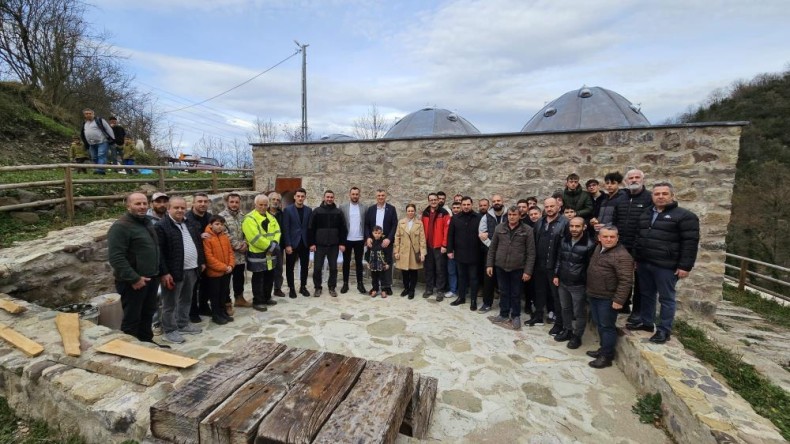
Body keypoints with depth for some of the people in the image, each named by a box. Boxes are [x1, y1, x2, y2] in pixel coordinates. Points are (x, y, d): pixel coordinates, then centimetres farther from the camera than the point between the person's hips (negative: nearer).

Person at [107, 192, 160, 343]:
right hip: (133, 282, -8)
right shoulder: (120, 226, -16)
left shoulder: (147, 223, 11)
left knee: (148, 314, 20)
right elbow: (116, 257, -23)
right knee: (132, 318, 5)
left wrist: (156, 273, 16)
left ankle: (147, 341, 35)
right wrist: (134, 278, -23)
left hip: (151, 278, 8)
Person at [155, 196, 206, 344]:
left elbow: (199, 244, 18)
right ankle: (169, 331, 18)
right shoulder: (161, 226, -12)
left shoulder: (192, 224, 10)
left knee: (186, 299, 19)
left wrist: (202, 262, 14)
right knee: (170, 303, 6)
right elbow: (159, 252, -16)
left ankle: (183, 324, 33)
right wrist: (164, 273, -18)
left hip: (191, 269, 7)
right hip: (174, 271, -7)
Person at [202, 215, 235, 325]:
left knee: (224, 293, 16)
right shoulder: (207, 238, -13)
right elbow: (209, 257, -17)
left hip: (226, 272, 6)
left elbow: (230, 252, 9)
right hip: (214, 272, -6)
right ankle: (216, 315, 20)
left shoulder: (225, 236, 7)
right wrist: (223, 267, -17)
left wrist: (230, 265, -6)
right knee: (215, 295, 8)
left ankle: (223, 312, 30)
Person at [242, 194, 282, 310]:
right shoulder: (250, 218, -14)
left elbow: (277, 231, 6)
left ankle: (267, 298, 31)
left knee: (269, 277, 16)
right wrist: (270, 246, -19)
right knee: (258, 279, 2)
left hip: (270, 254, 8)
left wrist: (275, 243, -14)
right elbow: (255, 238, -23)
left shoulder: (271, 217, 12)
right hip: (257, 254, -7)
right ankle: (257, 302, 15)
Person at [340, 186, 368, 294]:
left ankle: (360, 284, 18)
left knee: (359, 262, 9)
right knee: (346, 262, 8)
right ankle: (345, 283, 18)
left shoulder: (364, 207, 3)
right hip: (346, 239, 0)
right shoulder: (343, 207, 0)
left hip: (359, 240, 1)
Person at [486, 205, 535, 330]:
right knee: (503, 292, 14)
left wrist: (528, 271, -11)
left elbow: (531, 253, -7)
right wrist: (489, 264, 2)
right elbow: (492, 248, 5)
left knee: (516, 294, 11)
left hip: (518, 268, -2)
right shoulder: (499, 228, 1)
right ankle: (504, 314, 29)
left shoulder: (527, 230, -7)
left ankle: (516, 316, 28)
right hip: (501, 267, 2)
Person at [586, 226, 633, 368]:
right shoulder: (598, 249, 8)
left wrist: (619, 300, -22)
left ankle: (607, 356, 16)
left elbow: (625, 281, -21)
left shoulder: (622, 256, -19)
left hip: (608, 299, -8)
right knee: (599, 324, 18)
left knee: (607, 326, 3)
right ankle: (603, 349, 33)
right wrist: (589, 290, 21)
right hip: (593, 296, 8)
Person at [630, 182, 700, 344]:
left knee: (666, 298, 5)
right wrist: (636, 258, 16)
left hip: (666, 266, -6)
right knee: (646, 295, 16)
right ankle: (645, 321, 29)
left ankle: (664, 330, 15)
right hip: (644, 264, 6)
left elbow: (690, 242, -11)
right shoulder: (645, 215, 13)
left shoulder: (684, 216, -7)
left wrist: (685, 266, -15)